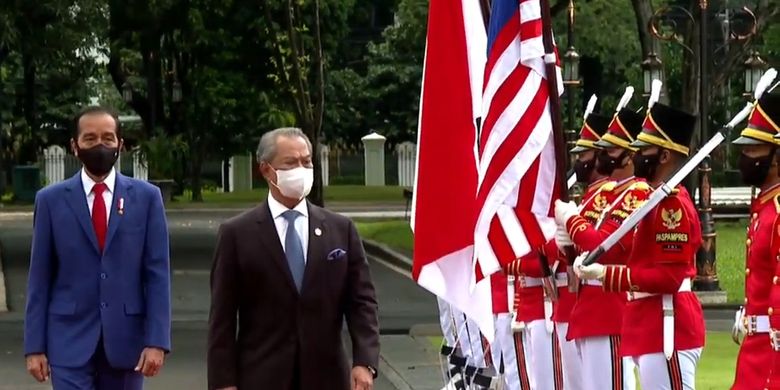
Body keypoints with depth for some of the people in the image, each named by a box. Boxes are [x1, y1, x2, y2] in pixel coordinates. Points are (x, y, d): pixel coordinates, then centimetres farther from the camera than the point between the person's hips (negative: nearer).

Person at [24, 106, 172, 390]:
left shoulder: (147, 197, 3)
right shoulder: (51, 200, 3)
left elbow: (157, 274, 0)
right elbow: (40, 278, 3)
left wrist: (157, 340, -9)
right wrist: (35, 346, -2)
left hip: (126, 337, 1)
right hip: (70, 339, -1)